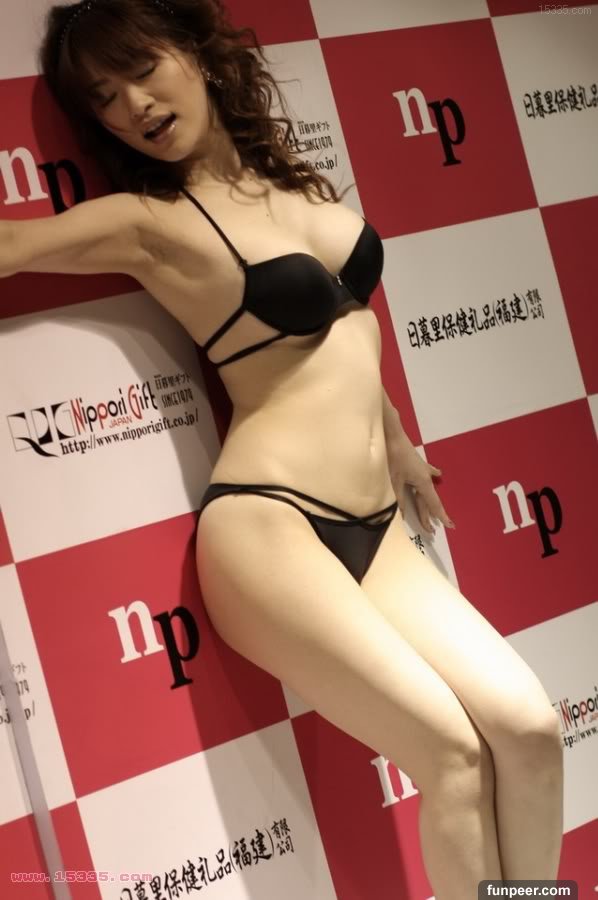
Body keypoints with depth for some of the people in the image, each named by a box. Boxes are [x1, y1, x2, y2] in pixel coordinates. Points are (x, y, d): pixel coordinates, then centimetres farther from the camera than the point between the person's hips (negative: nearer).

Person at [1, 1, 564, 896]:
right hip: (265, 523, -6)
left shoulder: (284, 173, 10)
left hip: (373, 526, 6)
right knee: (451, 747, -10)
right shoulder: (144, 222, -7)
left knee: (527, 727, -4)